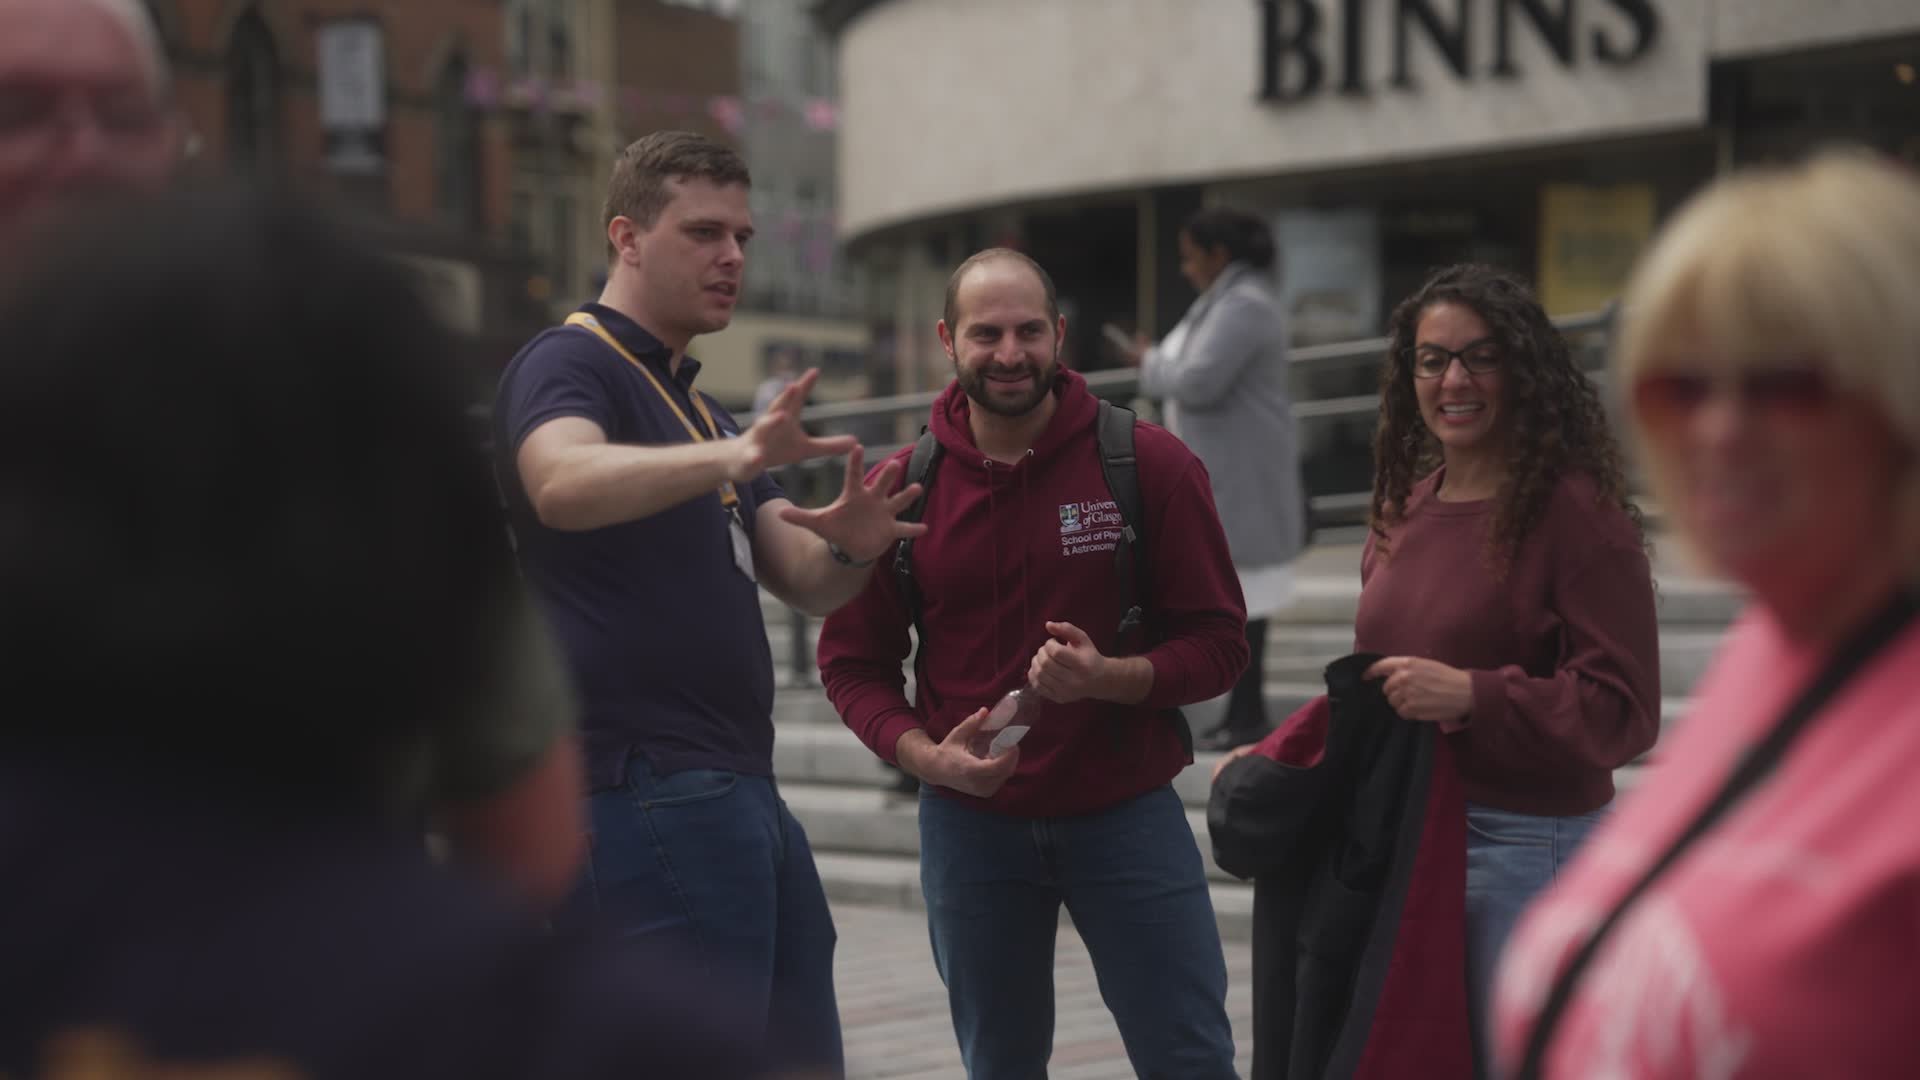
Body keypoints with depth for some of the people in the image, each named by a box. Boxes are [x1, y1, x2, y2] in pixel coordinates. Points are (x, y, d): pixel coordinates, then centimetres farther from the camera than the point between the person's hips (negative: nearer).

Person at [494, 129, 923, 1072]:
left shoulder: (702, 413, 24)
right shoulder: (568, 367, -5)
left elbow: (805, 582, 12)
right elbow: (563, 486, -29)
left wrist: (850, 547, -11)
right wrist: (731, 458, -44)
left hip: (738, 789, 10)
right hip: (647, 791, -9)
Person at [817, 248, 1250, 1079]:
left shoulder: (1150, 464, -7)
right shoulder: (902, 487, -2)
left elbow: (1218, 643, -6)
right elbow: (852, 662, 4)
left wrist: (1112, 677, -24)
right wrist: (923, 754, -14)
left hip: (1126, 814, -2)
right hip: (969, 821, 2)